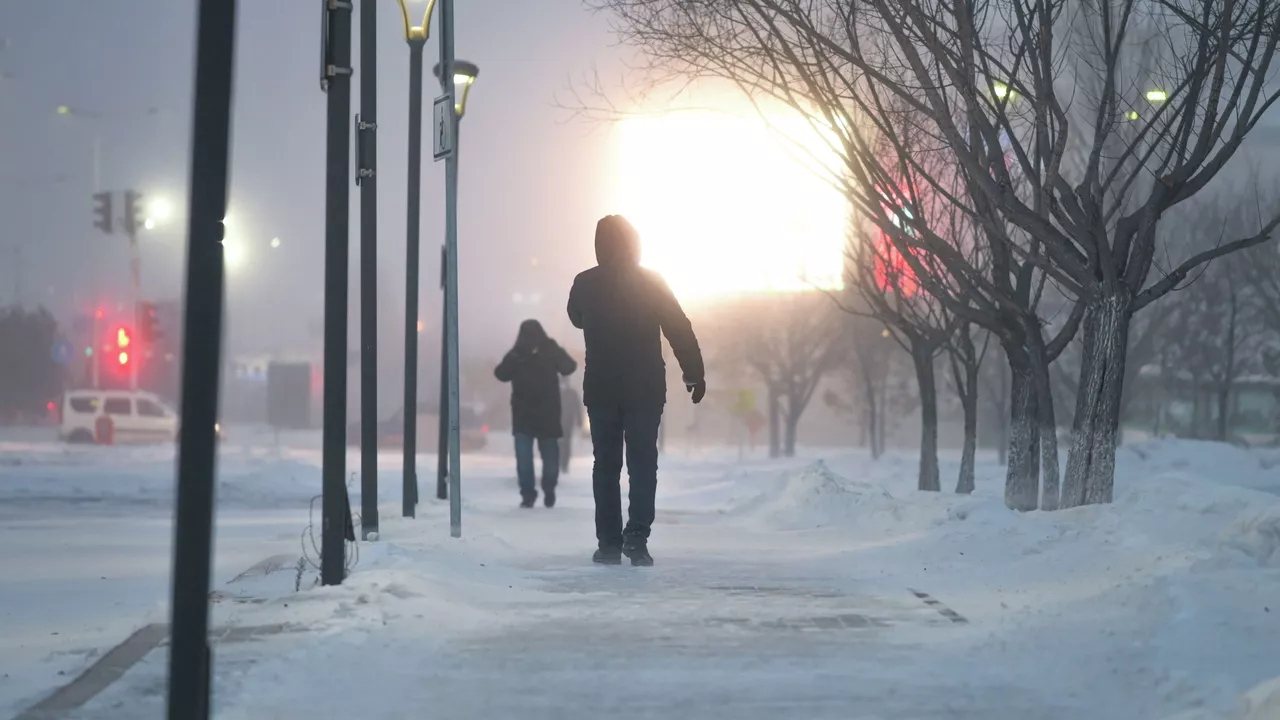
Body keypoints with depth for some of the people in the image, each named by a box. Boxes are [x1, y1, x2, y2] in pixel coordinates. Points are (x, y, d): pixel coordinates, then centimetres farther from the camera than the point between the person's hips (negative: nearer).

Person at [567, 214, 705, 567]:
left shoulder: (584, 284, 0)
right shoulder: (651, 282, -6)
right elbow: (680, 330, -8)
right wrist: (695, 373, -2)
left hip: (601, 389, 2)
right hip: (646, 388, -2)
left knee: (606, 464, 8)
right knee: (643, 464, 2)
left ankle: (609, 543, 4)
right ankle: (637, 536, -13)